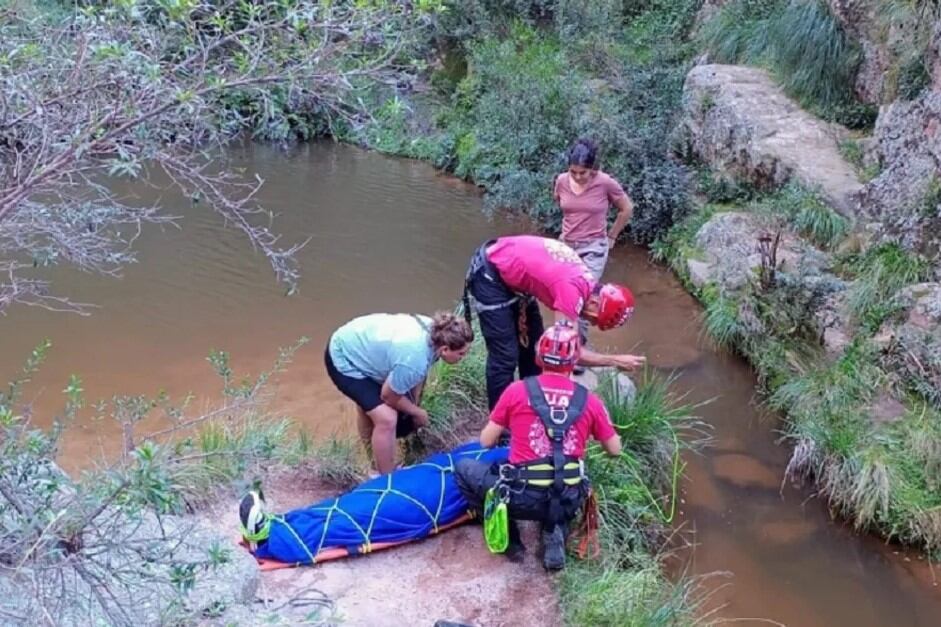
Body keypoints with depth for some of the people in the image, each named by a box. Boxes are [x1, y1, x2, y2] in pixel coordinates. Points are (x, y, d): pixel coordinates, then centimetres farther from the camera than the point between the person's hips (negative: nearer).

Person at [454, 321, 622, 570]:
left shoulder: (517, 390, -4)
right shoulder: (589, 400, 1)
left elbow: (486, 441, 5)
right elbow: (615, 450, 13)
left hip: (523, 498, -3)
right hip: (568, 500, 3)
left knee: (463, 468, 19)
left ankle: (508, 538, 11)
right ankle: (555, 534, 10)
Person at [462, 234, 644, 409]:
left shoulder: (585, 281, -1)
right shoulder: (573, 289, -28)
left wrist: (522, 316, 0)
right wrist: (615, 361, -19)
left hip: (510, 271, 9)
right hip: (489, 273, -9)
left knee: (532, 343, 14)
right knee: (505, 356, -9)